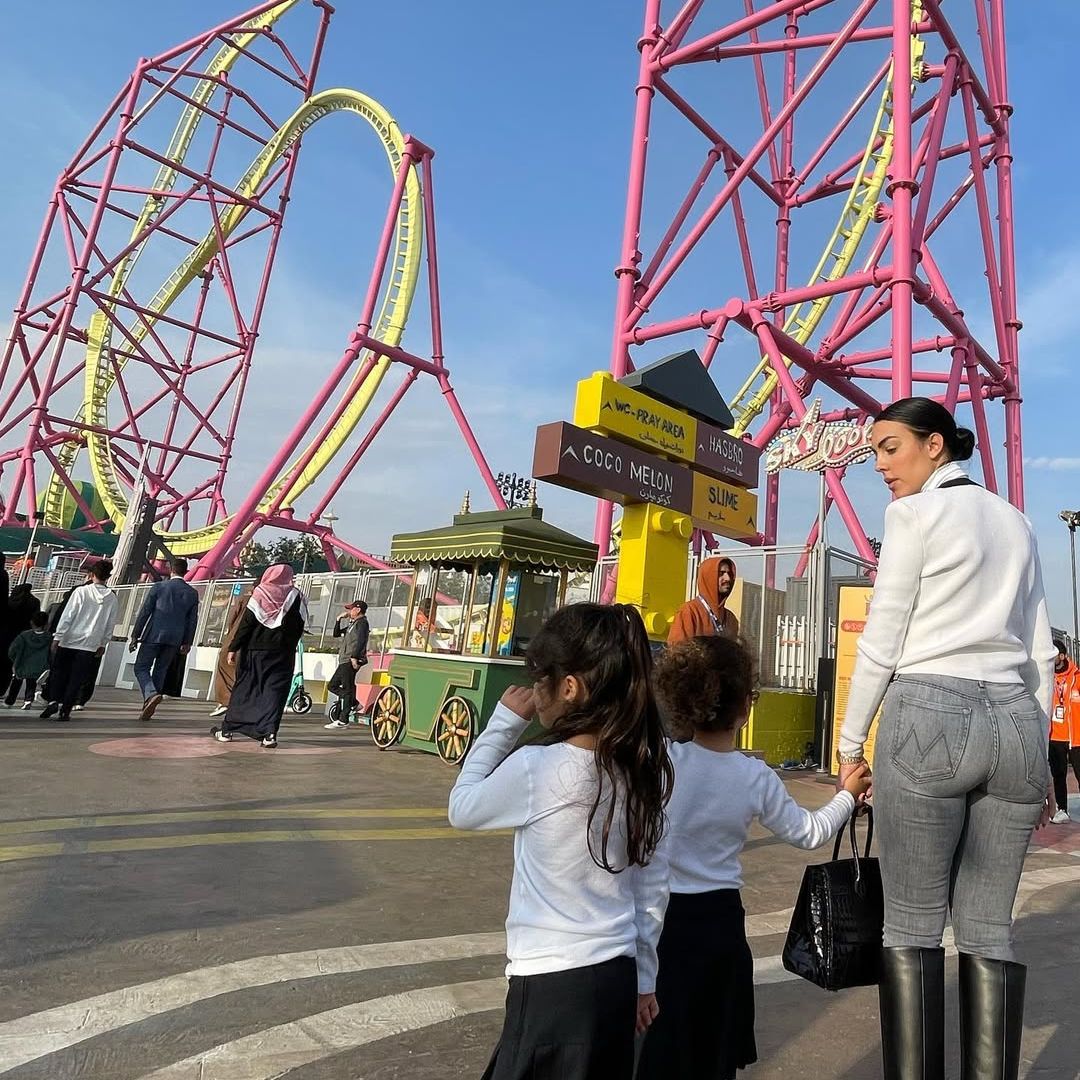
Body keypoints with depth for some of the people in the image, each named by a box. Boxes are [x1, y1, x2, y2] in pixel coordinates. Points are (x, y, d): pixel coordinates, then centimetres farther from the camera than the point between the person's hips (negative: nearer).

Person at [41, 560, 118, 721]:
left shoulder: (81, 591, -6)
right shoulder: (112, 598, 1)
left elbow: (67, 616, -7)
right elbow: (110, 624, 6)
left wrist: (57, 637, -2)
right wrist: (103, 644, 15)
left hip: (69, 641, -1)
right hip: (90, 645, 1)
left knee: (58, 673, 13)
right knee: (77, 679, 6)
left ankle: (55, 700, -3)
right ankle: (65, 710, 3)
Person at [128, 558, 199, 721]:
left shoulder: (159, 587, -3)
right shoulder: (192, 593, 5)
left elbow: (144, 612, -3)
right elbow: (192, 620, 8)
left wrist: (135, 635, 3)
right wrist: (187, 643, 15)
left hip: (154, 635, -3)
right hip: (174, 639, 3)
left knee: (141, 668, 5)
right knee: (160, 671, 13)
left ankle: (151, 694, -20)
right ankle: (149, 707, 14)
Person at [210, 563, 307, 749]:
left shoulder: (260, 594, -3)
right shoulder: (297, 597, 0)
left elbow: (246, 624, -6)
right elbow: (299, 629, 2)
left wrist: (233, 648, -3)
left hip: (255, 650, 0)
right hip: (283, 653, 0)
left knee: (244, 689, 10)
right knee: (275, 691, 1)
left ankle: (226, 730, 19)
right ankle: (269, 733, -10)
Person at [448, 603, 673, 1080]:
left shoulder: (535, 769, -22)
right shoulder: (646, 770, -3)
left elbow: (461, 808, -2)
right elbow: (647, 890, 6)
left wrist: (505, 720, -2)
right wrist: (644, 979, 18)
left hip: (554, 984, -6)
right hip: (618, 976, 6)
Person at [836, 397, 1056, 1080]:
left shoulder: (915, 513, -3)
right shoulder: (1016, 522, 17)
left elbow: (882, 641, -5)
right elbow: (1040, 654, 17)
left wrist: (851, 742, 2)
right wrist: (1039, 756, 21)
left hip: (929, 718, -6)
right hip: (1016, 722, 7)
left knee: (913, 924, 2)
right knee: (989, 927, 9)